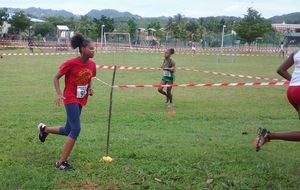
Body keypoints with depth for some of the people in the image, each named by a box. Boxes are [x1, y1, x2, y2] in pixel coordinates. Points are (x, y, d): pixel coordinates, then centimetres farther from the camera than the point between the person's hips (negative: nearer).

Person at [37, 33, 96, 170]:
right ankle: (62, 162, -6)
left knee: (68, 131, 13)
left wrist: (90, 88, -3)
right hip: (71, 99, -7)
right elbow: (56, 78, -8)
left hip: (81, 101, 7)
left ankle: (44, 129, 42)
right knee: (76, 129, -16)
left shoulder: (92, 64, 1)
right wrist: (59, 94, -20)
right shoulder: (71, 63, -17)